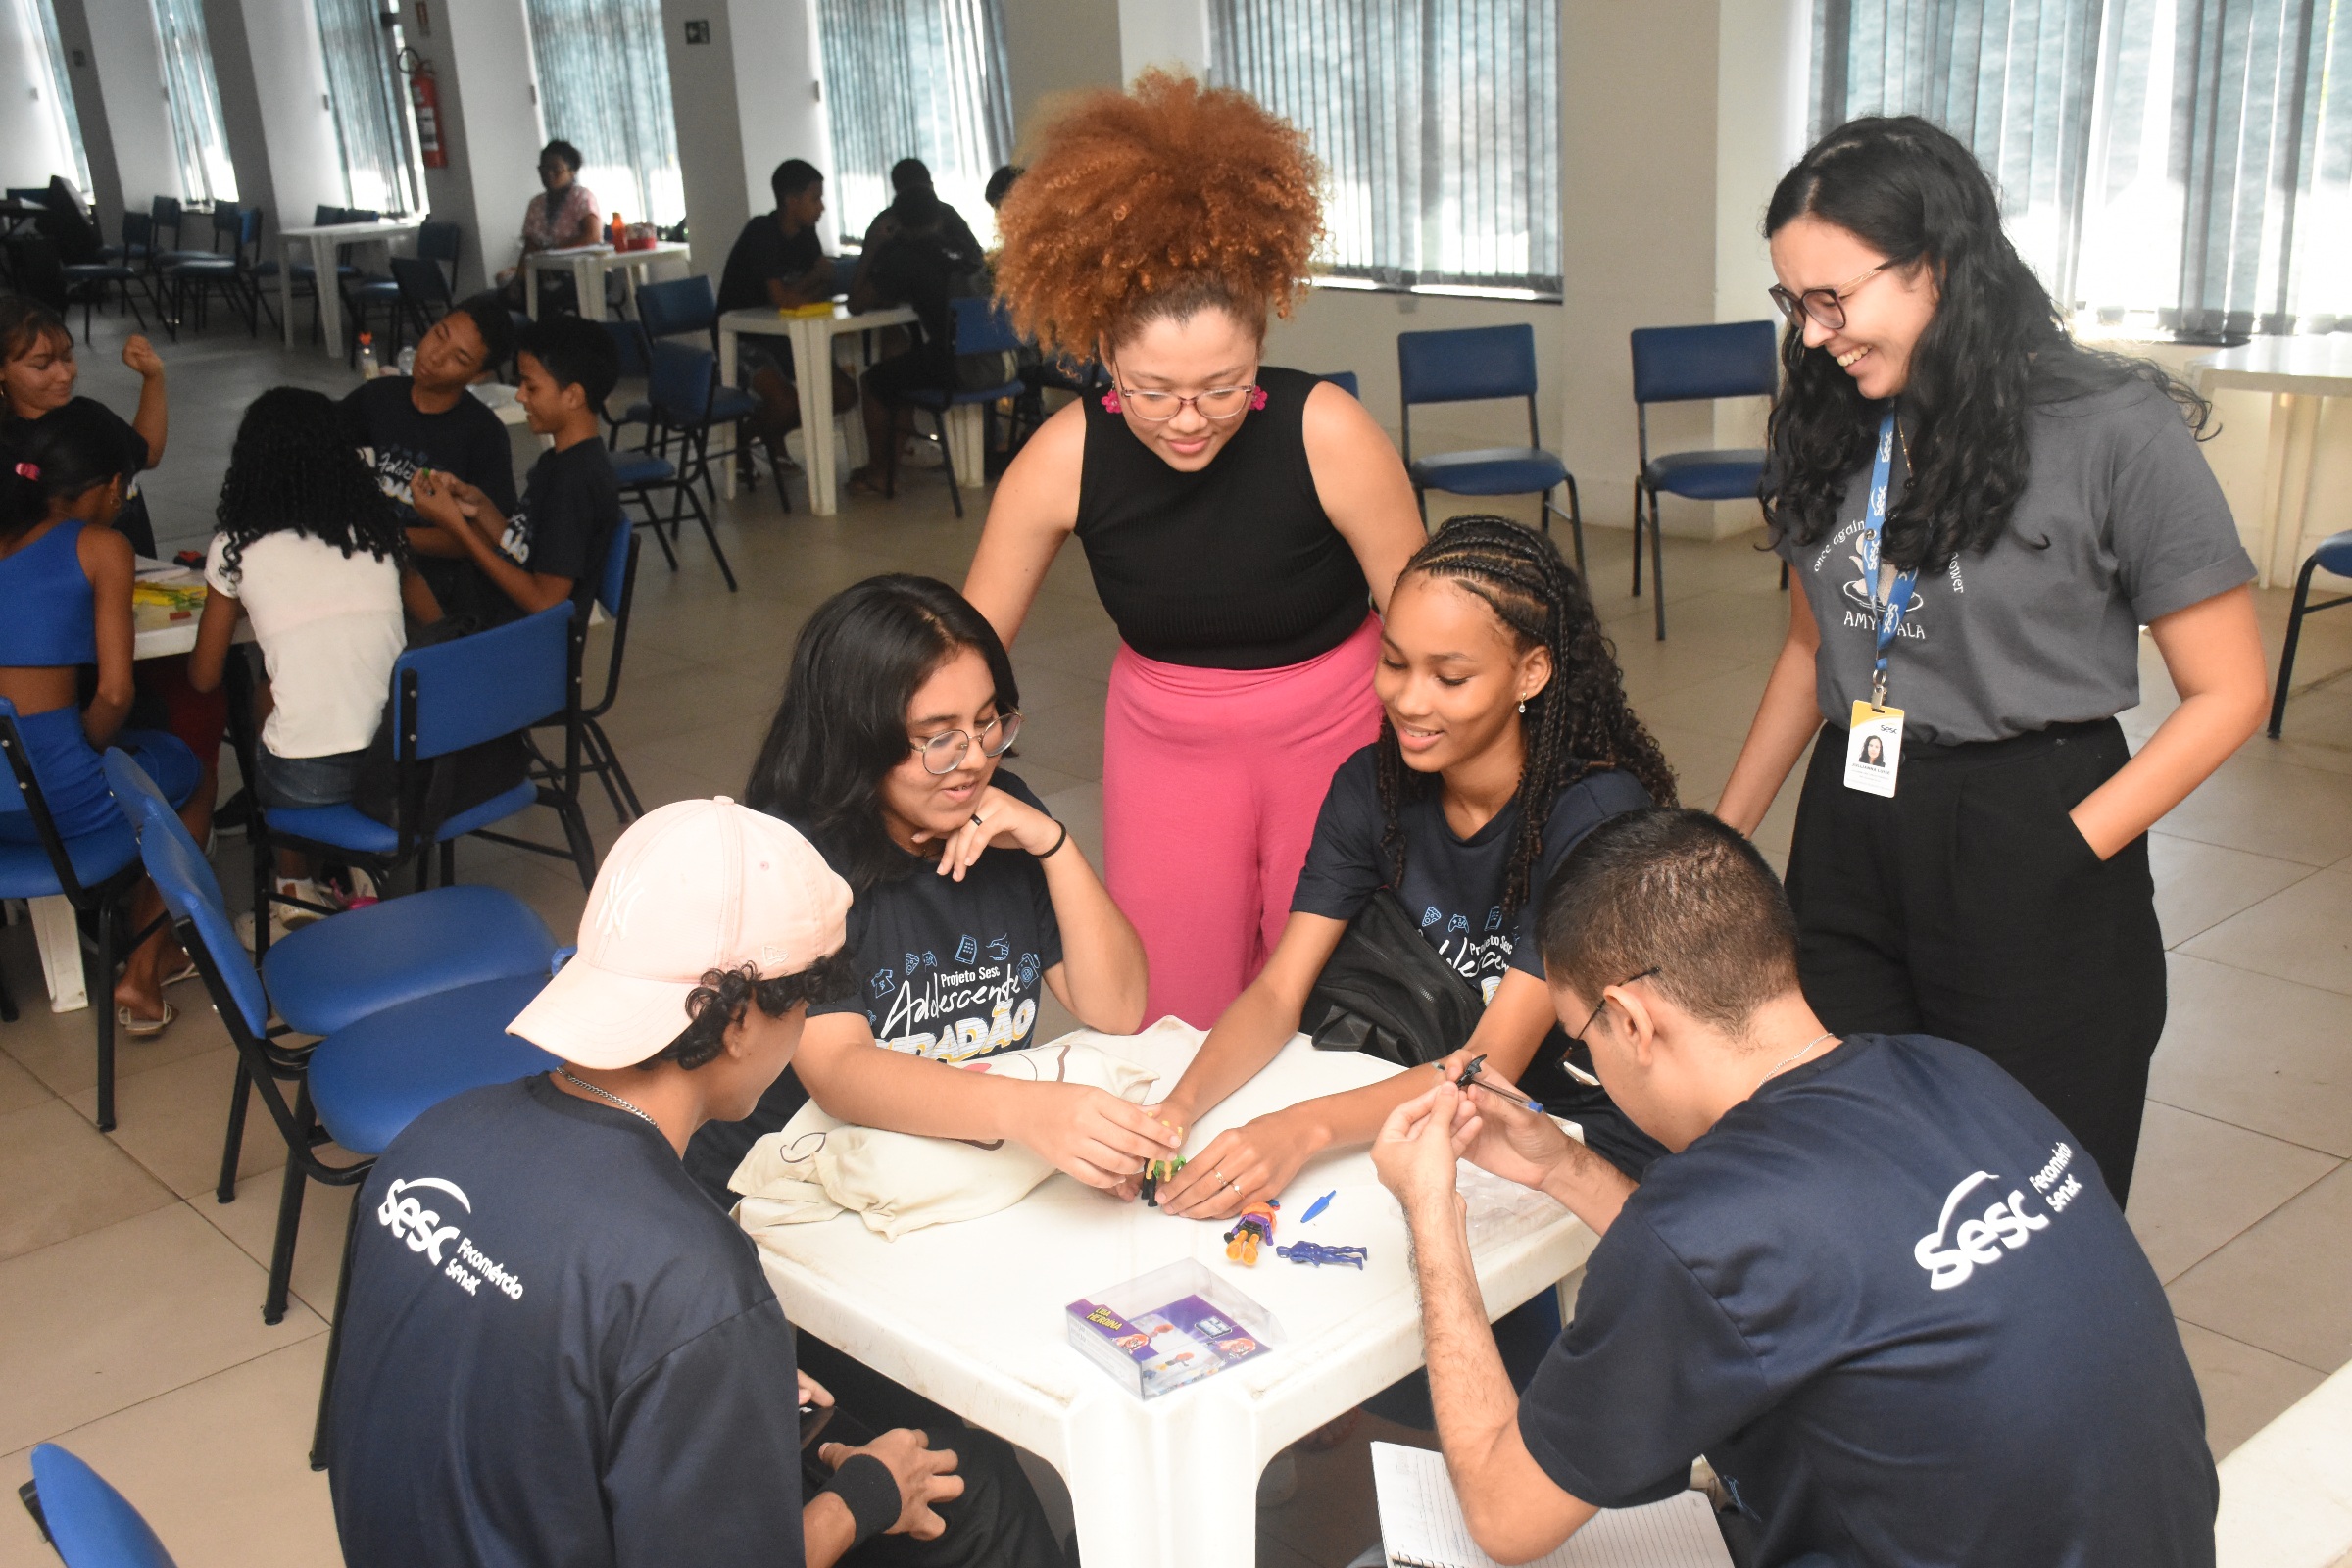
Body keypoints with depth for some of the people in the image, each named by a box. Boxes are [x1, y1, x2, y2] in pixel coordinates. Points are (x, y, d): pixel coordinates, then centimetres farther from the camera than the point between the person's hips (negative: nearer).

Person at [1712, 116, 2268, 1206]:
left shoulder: (2114, 430, -10)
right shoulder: (1840, 426, 7)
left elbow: (2229, 691, -6)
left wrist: (2072, 847, -14)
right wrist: (1725, 833, 15)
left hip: (2028, 852, -5)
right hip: (1848, 840, 5)